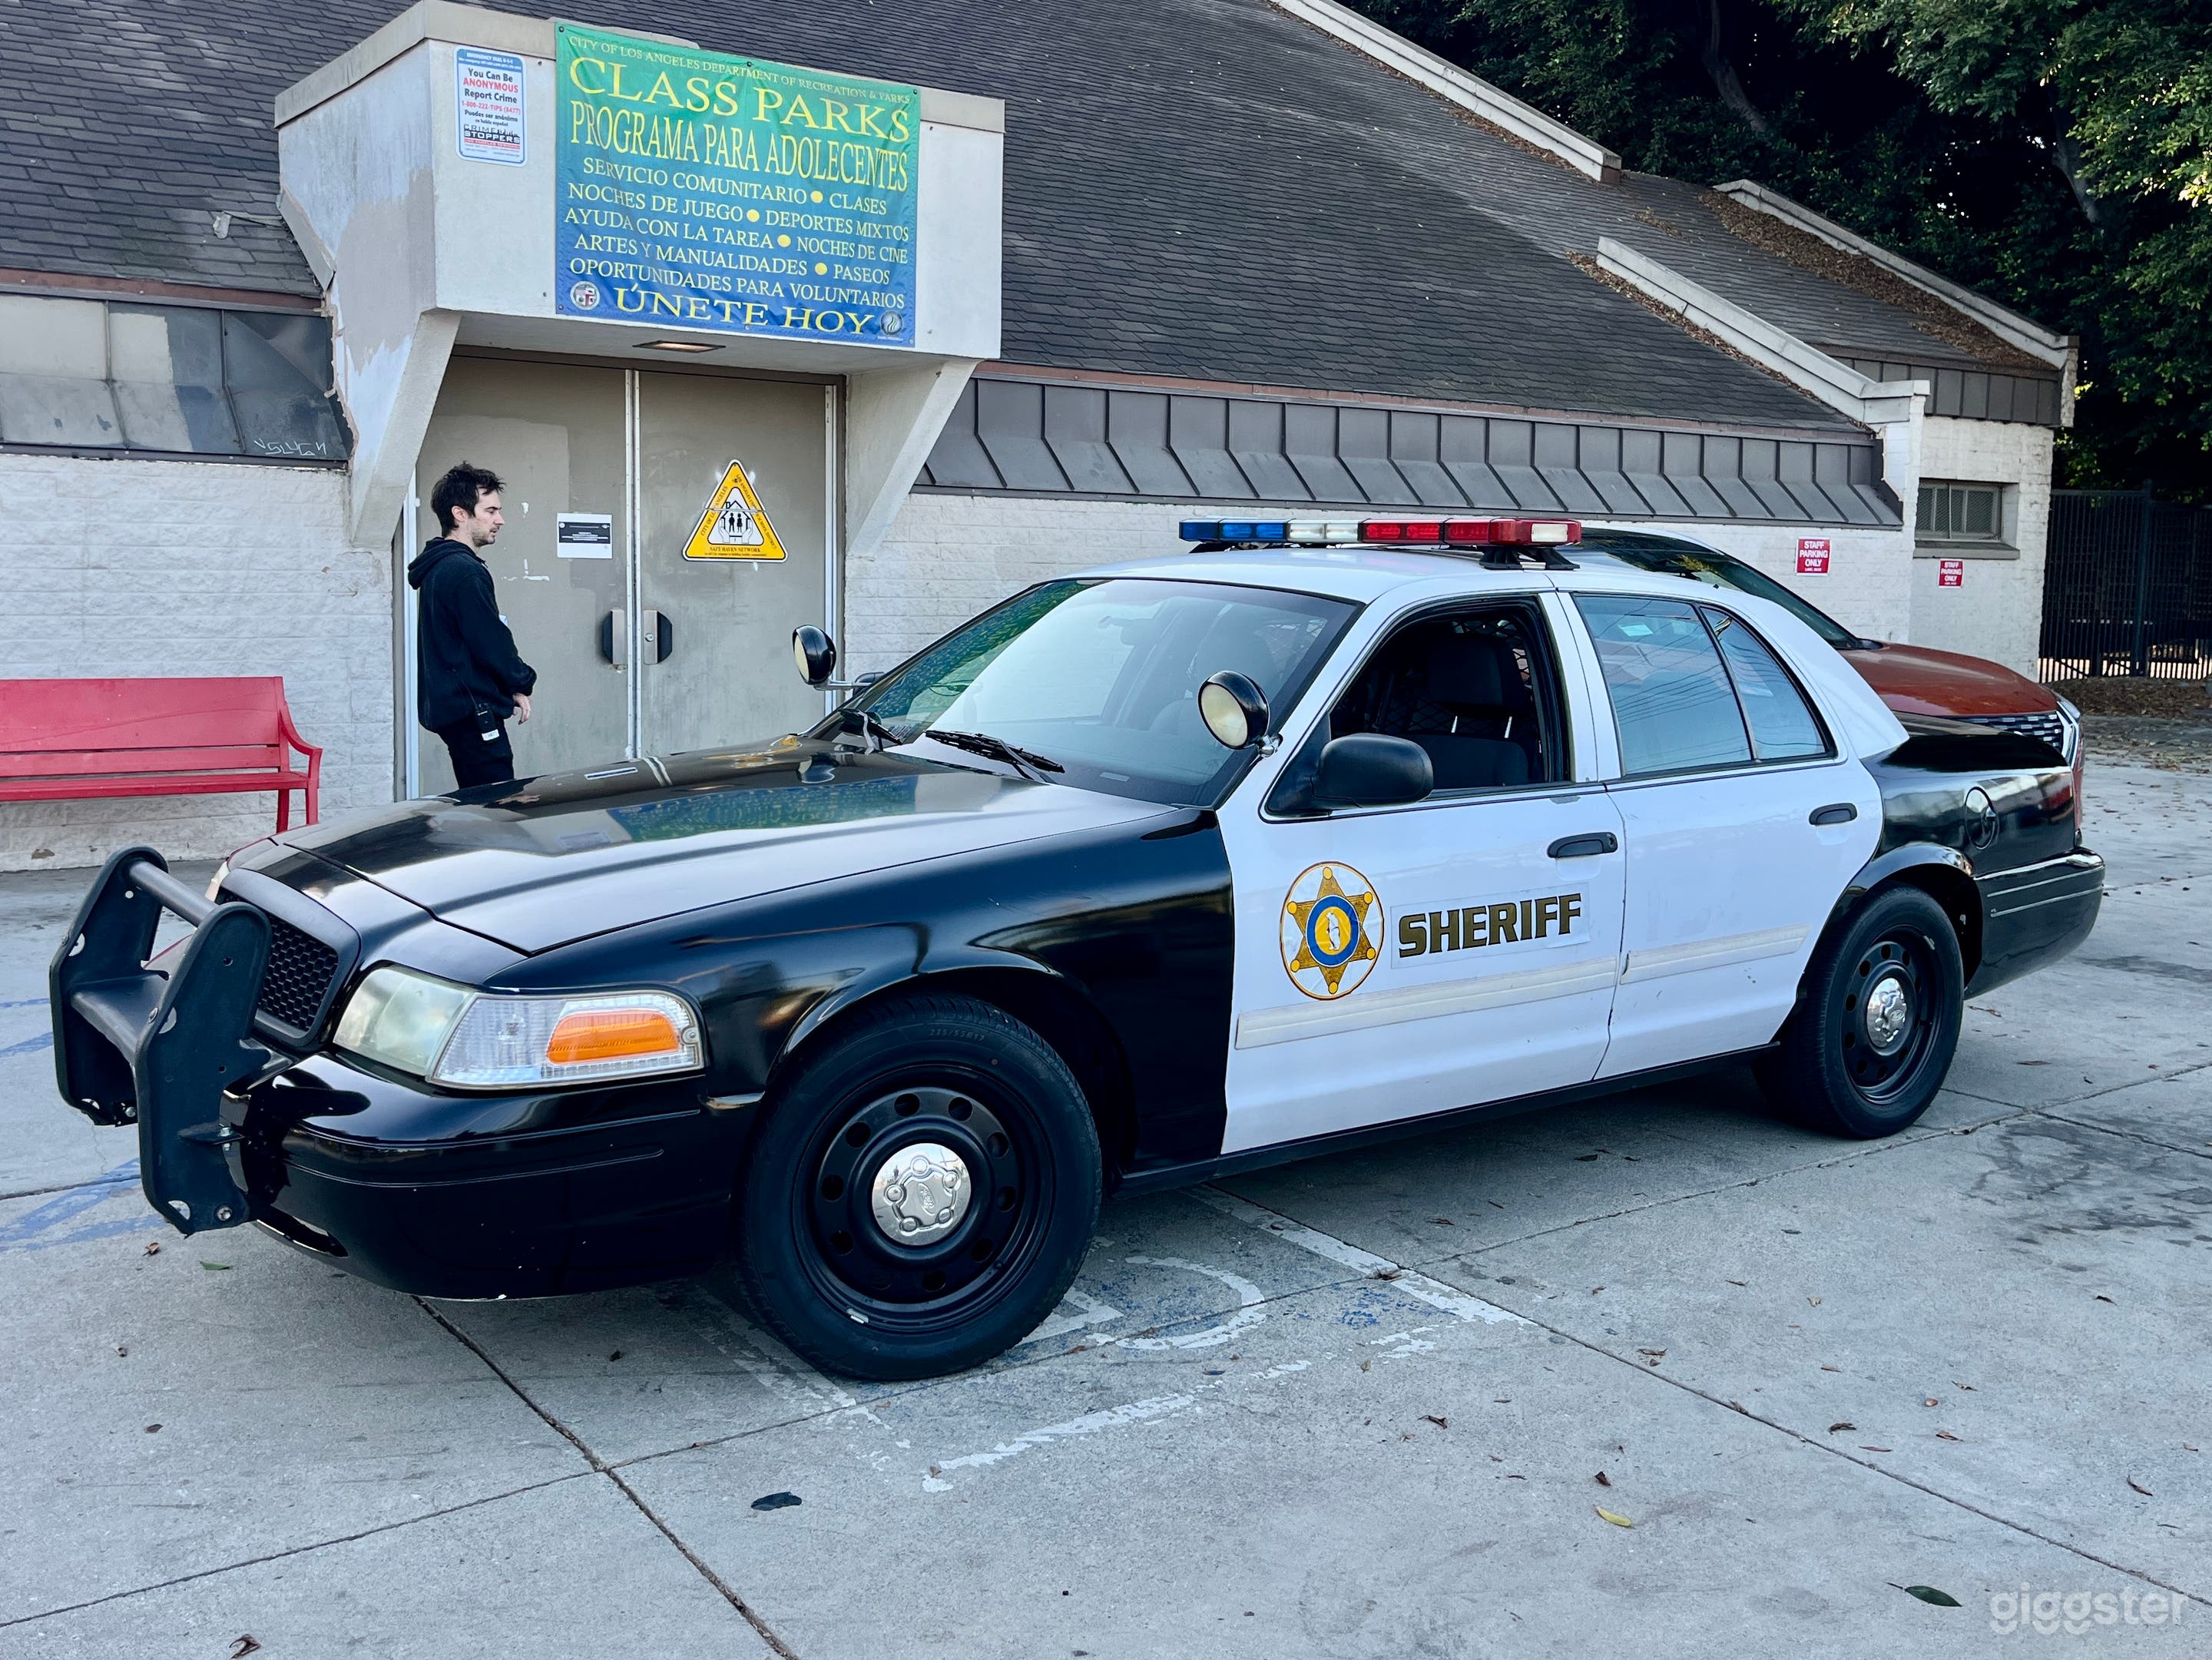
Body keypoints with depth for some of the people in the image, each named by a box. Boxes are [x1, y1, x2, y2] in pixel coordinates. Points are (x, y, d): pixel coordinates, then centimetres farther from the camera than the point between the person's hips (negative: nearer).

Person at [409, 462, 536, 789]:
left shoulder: (438, 568, 18)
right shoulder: (465, 571, -15)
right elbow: (490, 642, -16)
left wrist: (510, 687, 12)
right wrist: (520, 685, 0)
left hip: (448, 706, 11)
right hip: (473, 709, -11)